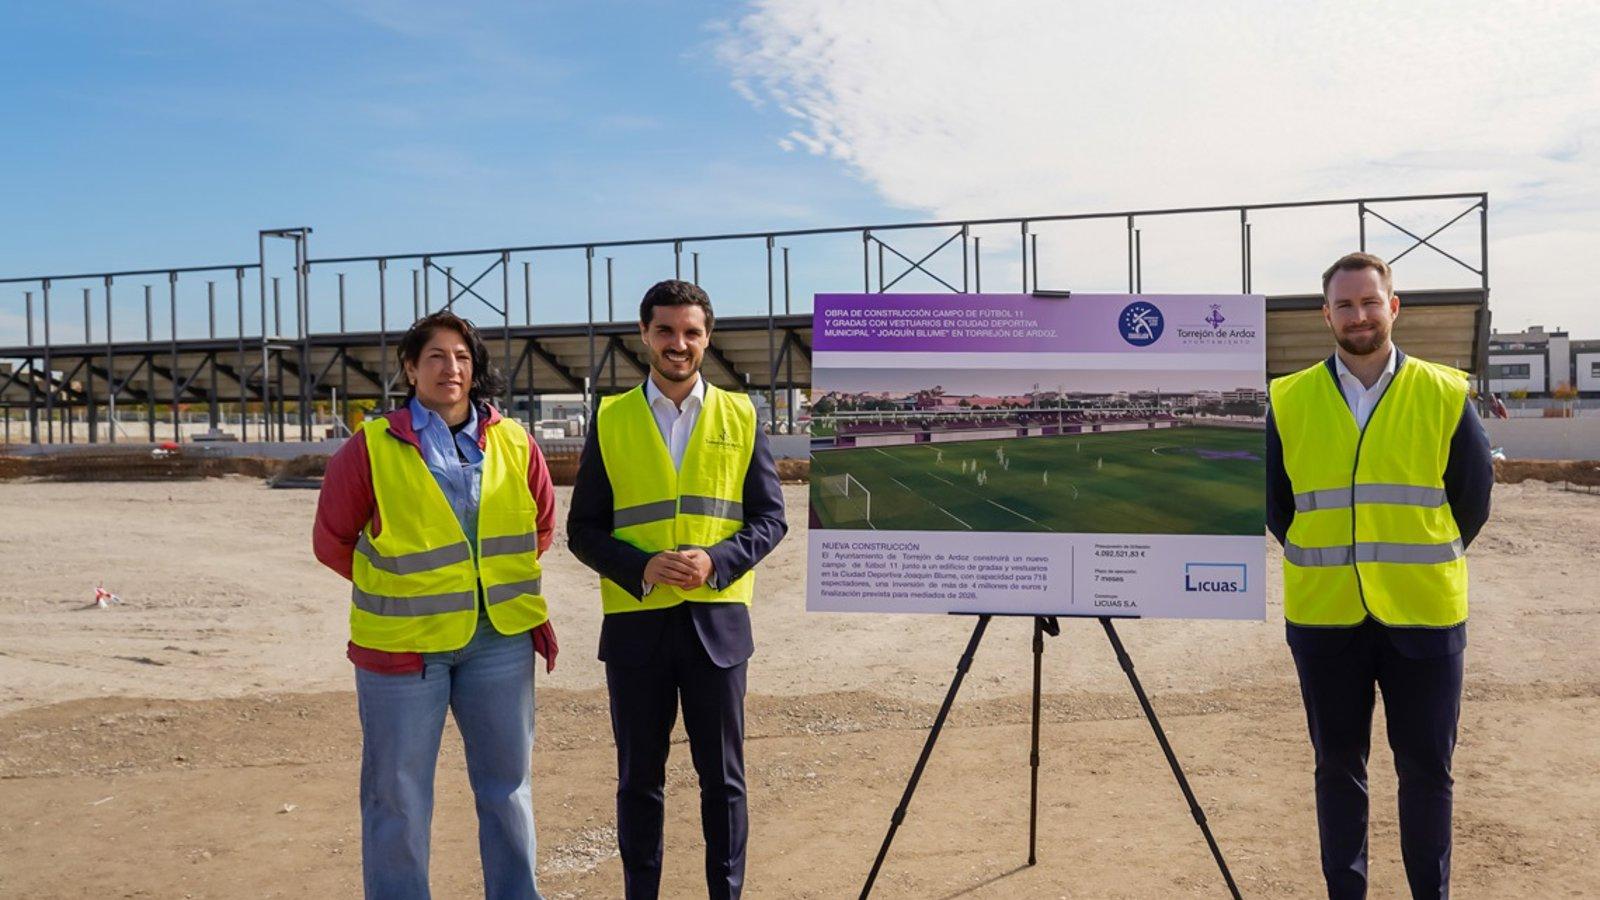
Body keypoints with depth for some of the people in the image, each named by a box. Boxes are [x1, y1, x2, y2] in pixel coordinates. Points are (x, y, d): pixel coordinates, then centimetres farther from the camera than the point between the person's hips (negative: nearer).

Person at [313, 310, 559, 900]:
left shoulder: (515, 445, 2)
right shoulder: (372, 449, -7)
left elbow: (541, 525, 17)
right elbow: (332, 541, 3)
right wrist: (399, 587, 7)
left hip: (500, 638, 3)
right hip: (403, 642, -3)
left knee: (508, 785, 14)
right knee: (398, 793, 8)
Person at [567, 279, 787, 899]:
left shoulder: (739, 417, 5)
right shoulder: (611, 419, 3)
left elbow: (770, 517, 4)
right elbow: (583, 529, 3)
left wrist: (716, 561, -13)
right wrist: (640, 566, -15)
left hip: (718, 619, 0)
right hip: (635, 621, 0)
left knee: (723, 777, 8)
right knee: (639, 779, 11)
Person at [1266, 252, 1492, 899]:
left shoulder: (1444, 395, -1)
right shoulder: (1288, 401, 1)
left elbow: (1474, 495, 7)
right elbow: (1273, 501, 10)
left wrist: (1425, 567, 5)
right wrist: (1319, 563, 6)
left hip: (1424, 616, -1)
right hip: (1323, 617, 1)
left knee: (1425, 767, 8)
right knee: (1338, 766, 11)